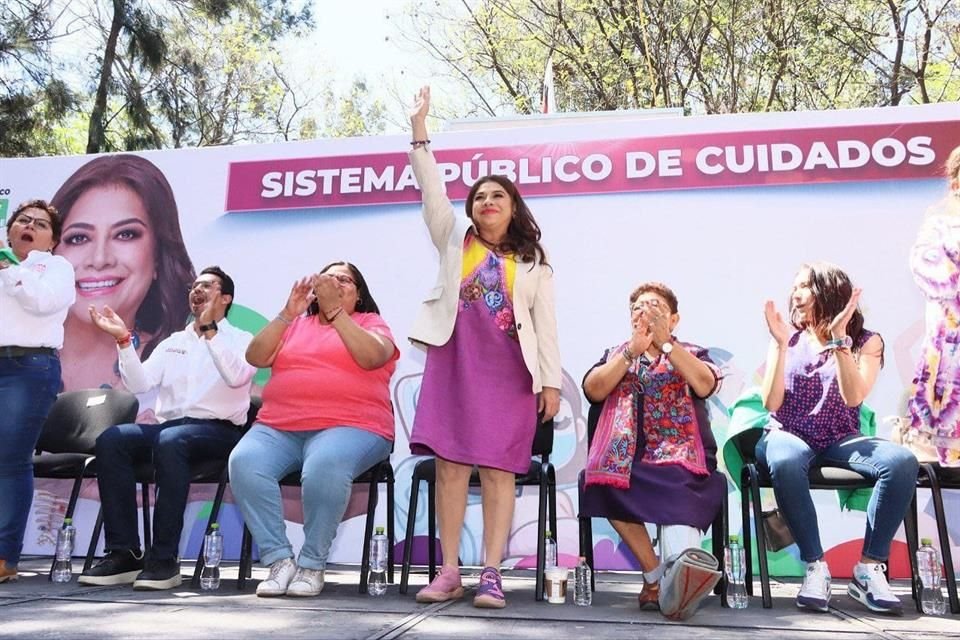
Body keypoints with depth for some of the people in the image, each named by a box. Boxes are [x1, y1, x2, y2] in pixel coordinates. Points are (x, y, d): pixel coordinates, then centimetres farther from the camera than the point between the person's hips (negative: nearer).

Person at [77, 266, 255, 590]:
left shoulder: (241, 340, 8)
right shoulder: (172, 343, 23)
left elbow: (236, 377, -15)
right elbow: (139, 384, 8)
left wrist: (209, 330, -19)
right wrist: (124, 340, -4)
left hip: (218, 431, -5)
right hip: (168, 427, 5)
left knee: (170, 440, -37)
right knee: (110, 439, -23)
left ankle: (164, 557, -30)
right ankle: (124, 553, -20)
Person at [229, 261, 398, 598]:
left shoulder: (371, 323, 14)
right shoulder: (295, 325, 23)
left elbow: (371, 357, -10)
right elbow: (256, 357, 7)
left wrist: (335, 311, -12)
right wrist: (287, 313, -2)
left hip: (349, 427, -3)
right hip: (279, 427, 4)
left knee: (324, 466, -36)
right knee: (243, 462, -27)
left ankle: (312, 563, -16)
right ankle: (279, 559, -15)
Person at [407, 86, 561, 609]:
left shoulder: (533, 261, 14)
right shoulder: (454, 239, 17)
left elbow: (545, 324, 8)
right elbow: (432, 190, 7)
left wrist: (551, 382, 0)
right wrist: (419, 128, 0)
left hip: (508, 368, -1)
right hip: (454, 360, 1)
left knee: (498, 469, -5)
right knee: (450, 463, -4)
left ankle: (491, 574, 0)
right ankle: (449, 572, 4)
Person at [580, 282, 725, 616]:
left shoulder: (692, 354, 18)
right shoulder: (615, 354, 22)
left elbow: (704, 385, -6)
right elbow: (593, 390, 1)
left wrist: (664, 342, -10)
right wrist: (633, 350, -7)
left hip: (680, 457, -1)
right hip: (626, 457, 2)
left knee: (676, 486, -35)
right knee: (603, 481, -30)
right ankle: (656, 574, -17)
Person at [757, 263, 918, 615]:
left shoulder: (866, 341, 4)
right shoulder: (787, 338, 6)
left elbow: (853, 397, -14)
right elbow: (771, 403, -4)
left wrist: (838, 338, -19)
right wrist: (780, 344, -12)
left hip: (840, 442, 1)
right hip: (789, 435, -1)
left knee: (902, 462, -30)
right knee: (785, 463, -38)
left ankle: (869, 568, -19)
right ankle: (816, 566, -25)